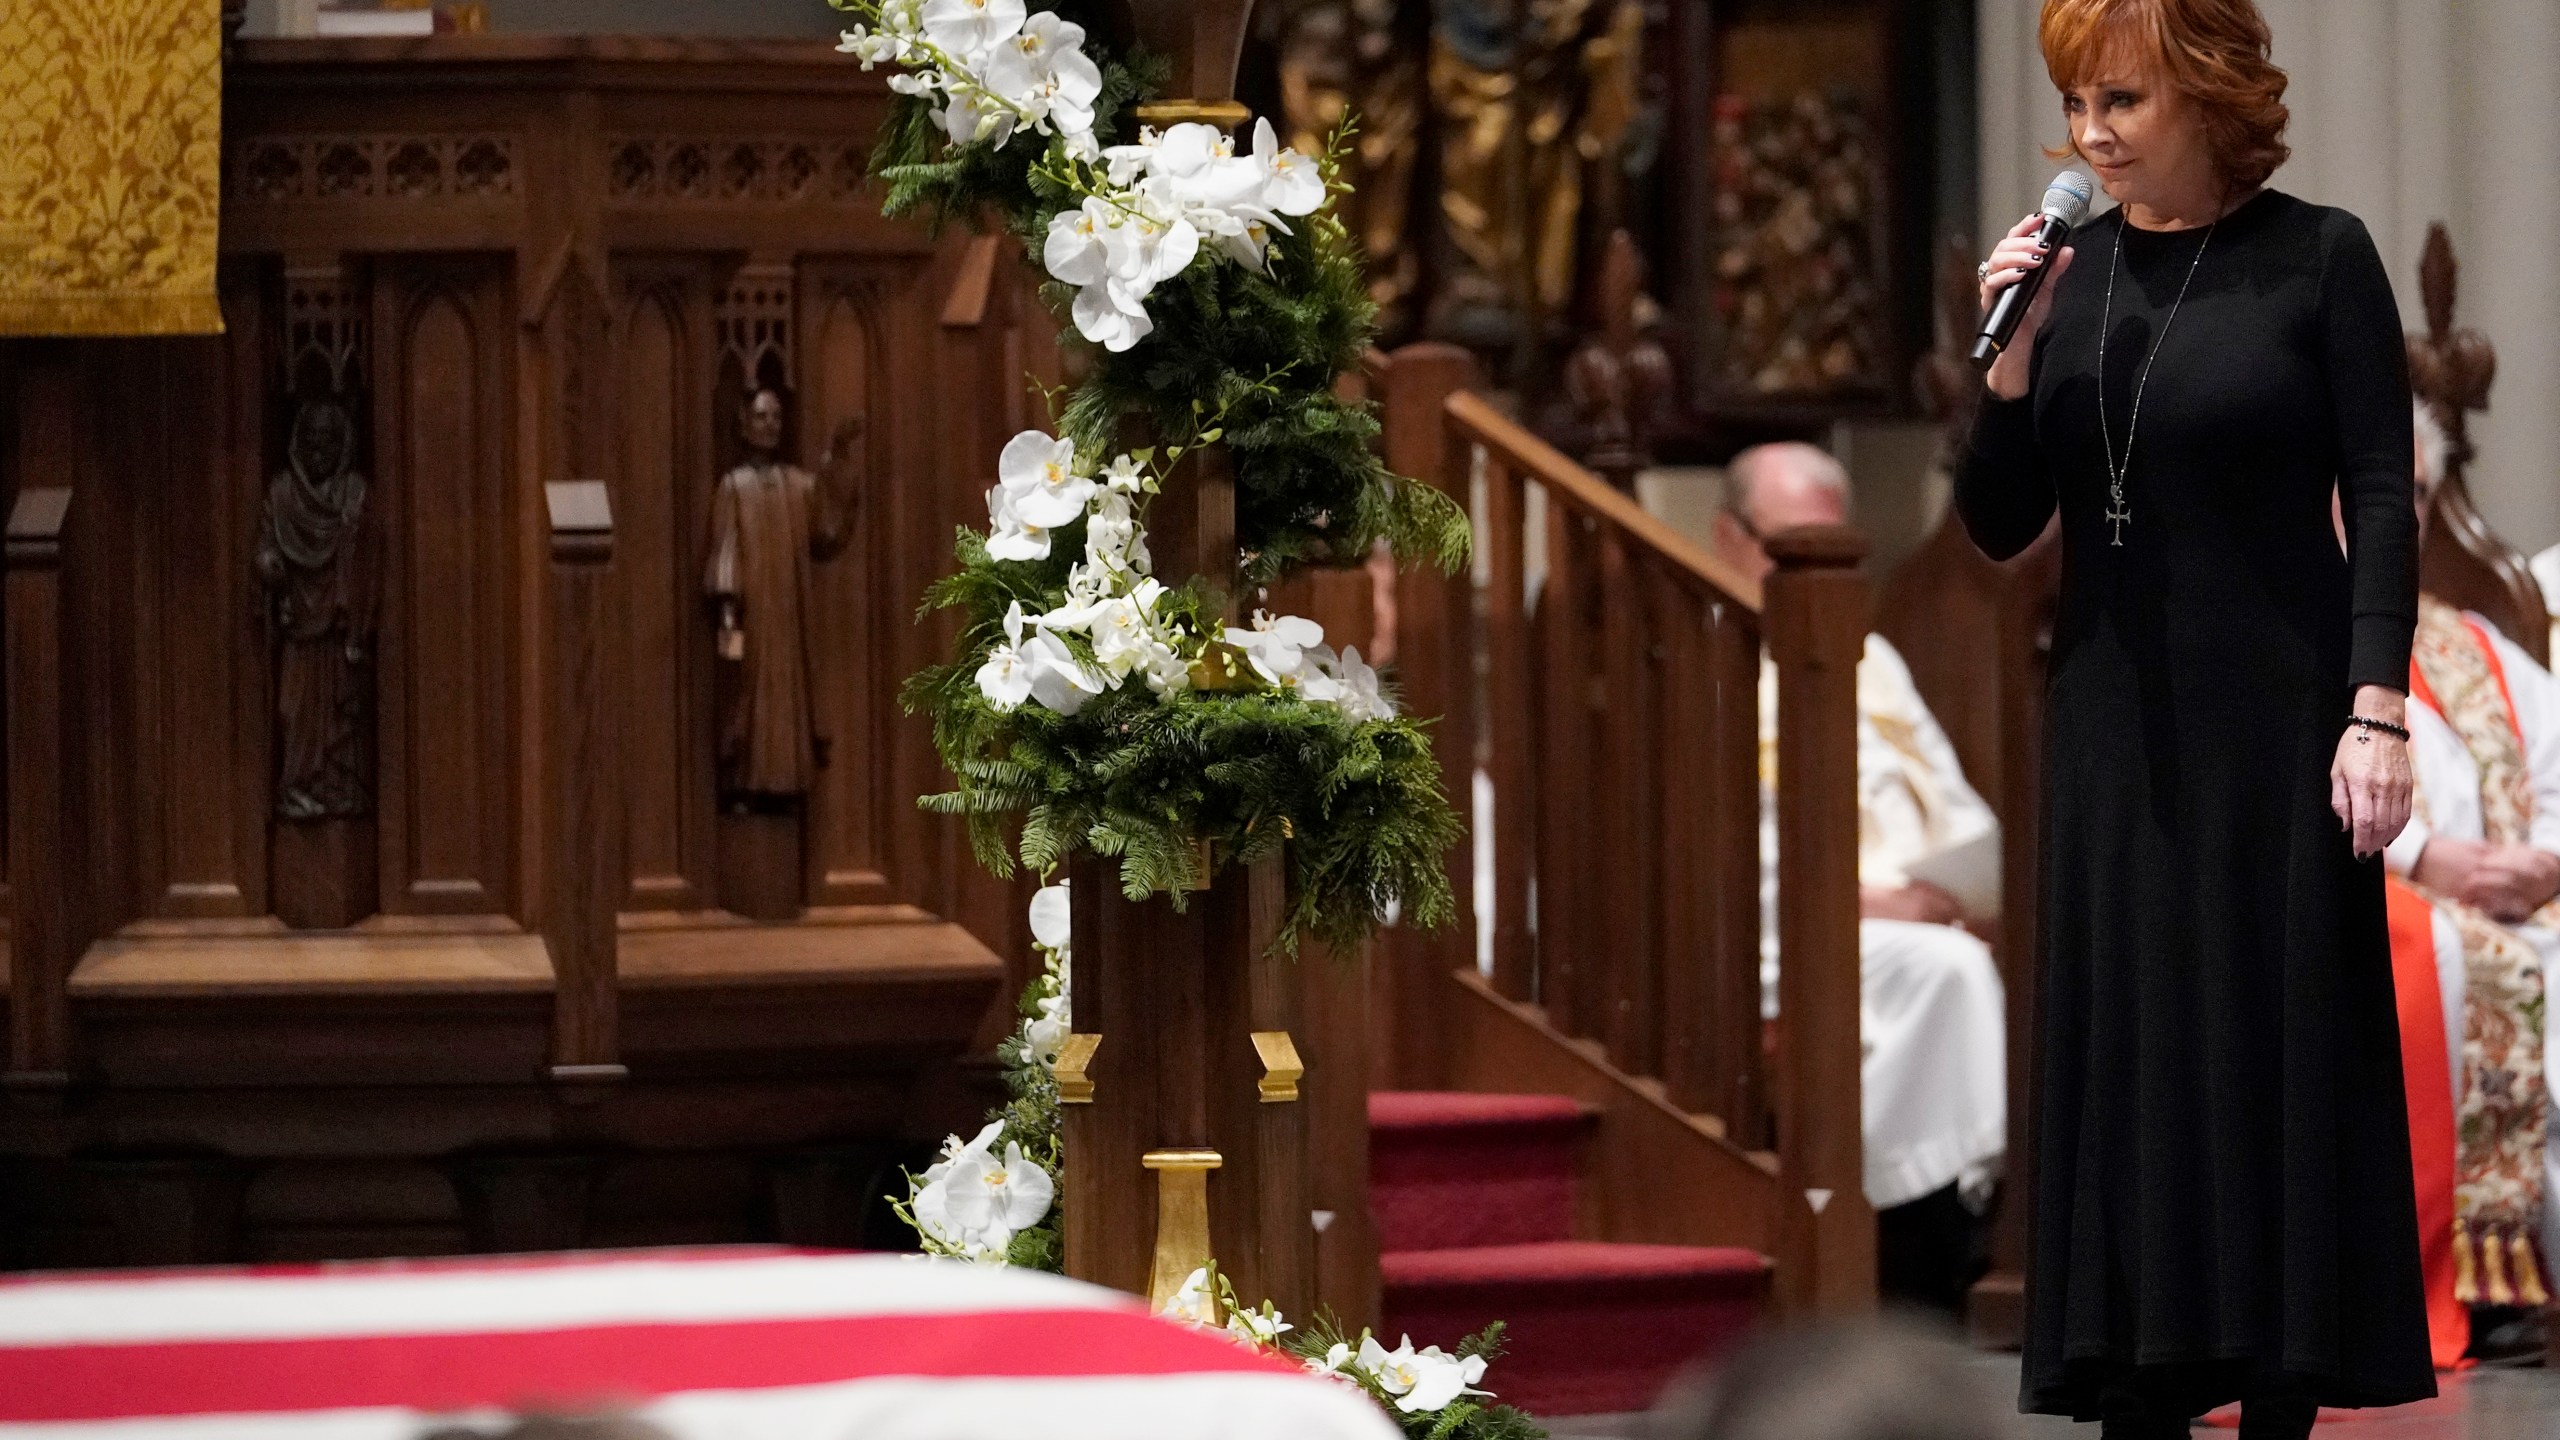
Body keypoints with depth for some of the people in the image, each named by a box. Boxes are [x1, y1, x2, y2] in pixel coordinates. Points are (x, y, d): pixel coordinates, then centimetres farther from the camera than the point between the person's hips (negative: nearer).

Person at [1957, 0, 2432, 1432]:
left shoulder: (2318, 257, -5)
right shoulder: (2072, 268, 5)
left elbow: (2380, 499, -7)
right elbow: (2000, 524, 4)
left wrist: (2378, 709, -15)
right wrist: (2014, 351, -10)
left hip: (2278, 719, -4)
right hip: (2118, 725, 4)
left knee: (2283, 1056, 0)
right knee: (2128, 1060, 3)